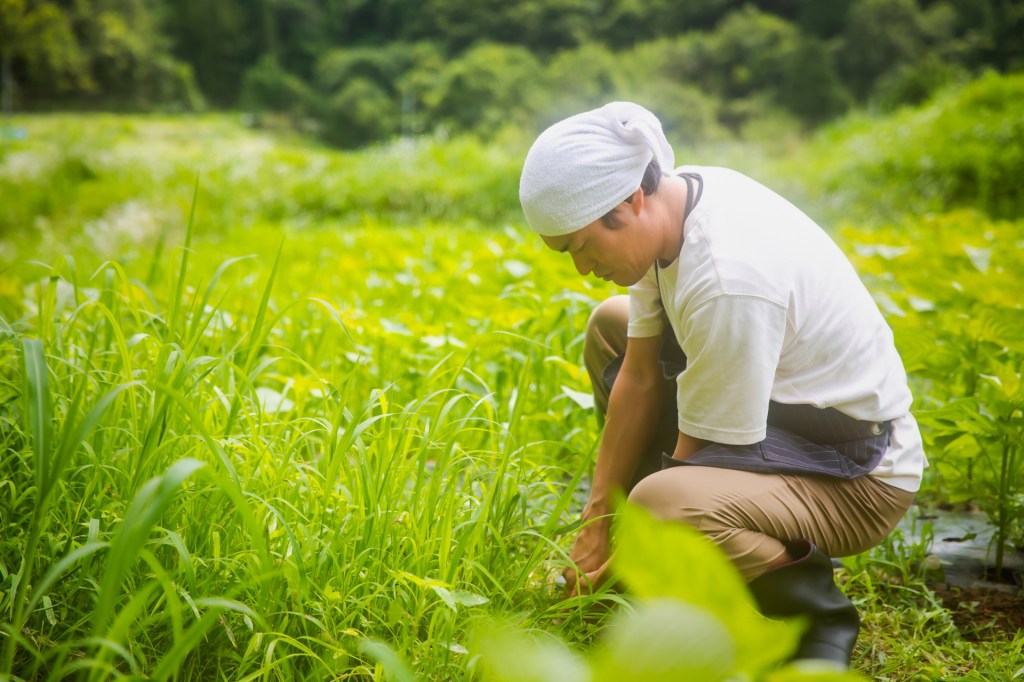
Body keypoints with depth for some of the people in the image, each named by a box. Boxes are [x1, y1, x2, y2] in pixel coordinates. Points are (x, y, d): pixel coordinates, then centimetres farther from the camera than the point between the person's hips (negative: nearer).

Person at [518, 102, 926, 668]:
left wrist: (629, 548, -9)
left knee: (661, 504, -37)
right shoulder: (669, 203, -5)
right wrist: (597, 517, 3)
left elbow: (700, 454, -23)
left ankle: (814, 614, -7)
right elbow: (639, 376, 1)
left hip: (856, 477, -9)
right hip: (788, 406, 10)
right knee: (610, 325, 15)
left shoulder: (727, 283, -33)